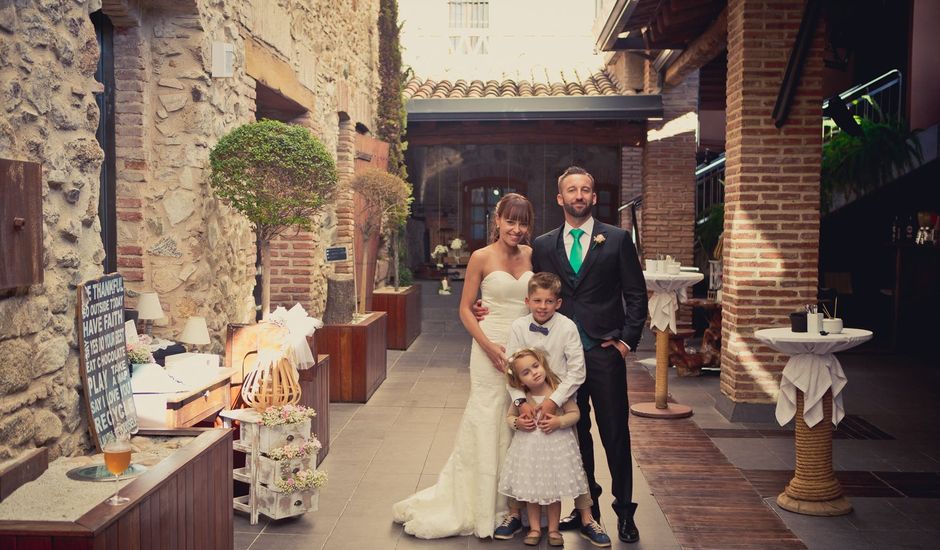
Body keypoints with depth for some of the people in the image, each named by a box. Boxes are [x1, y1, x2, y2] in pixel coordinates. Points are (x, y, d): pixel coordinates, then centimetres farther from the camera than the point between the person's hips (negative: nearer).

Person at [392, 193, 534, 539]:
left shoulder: (532, 255, 6)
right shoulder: (482, 258, -4)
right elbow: (465, 309, -3)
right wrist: (488, 346, -15)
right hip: (492, 348, -4)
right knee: (487, 424, 2)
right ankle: (484, 508, 18)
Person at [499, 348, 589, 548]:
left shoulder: (558, 390, -12)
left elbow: (575, 413, -6)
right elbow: (509, 416, 8)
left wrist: (559, 422, -23)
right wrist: (517, 423, -13)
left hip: (556, 446, -2)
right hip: (529, 448, 2)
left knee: (554, 490, 10)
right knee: (530, 490, 11)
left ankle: (553, 529, 26)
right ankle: (534, 528, 27)